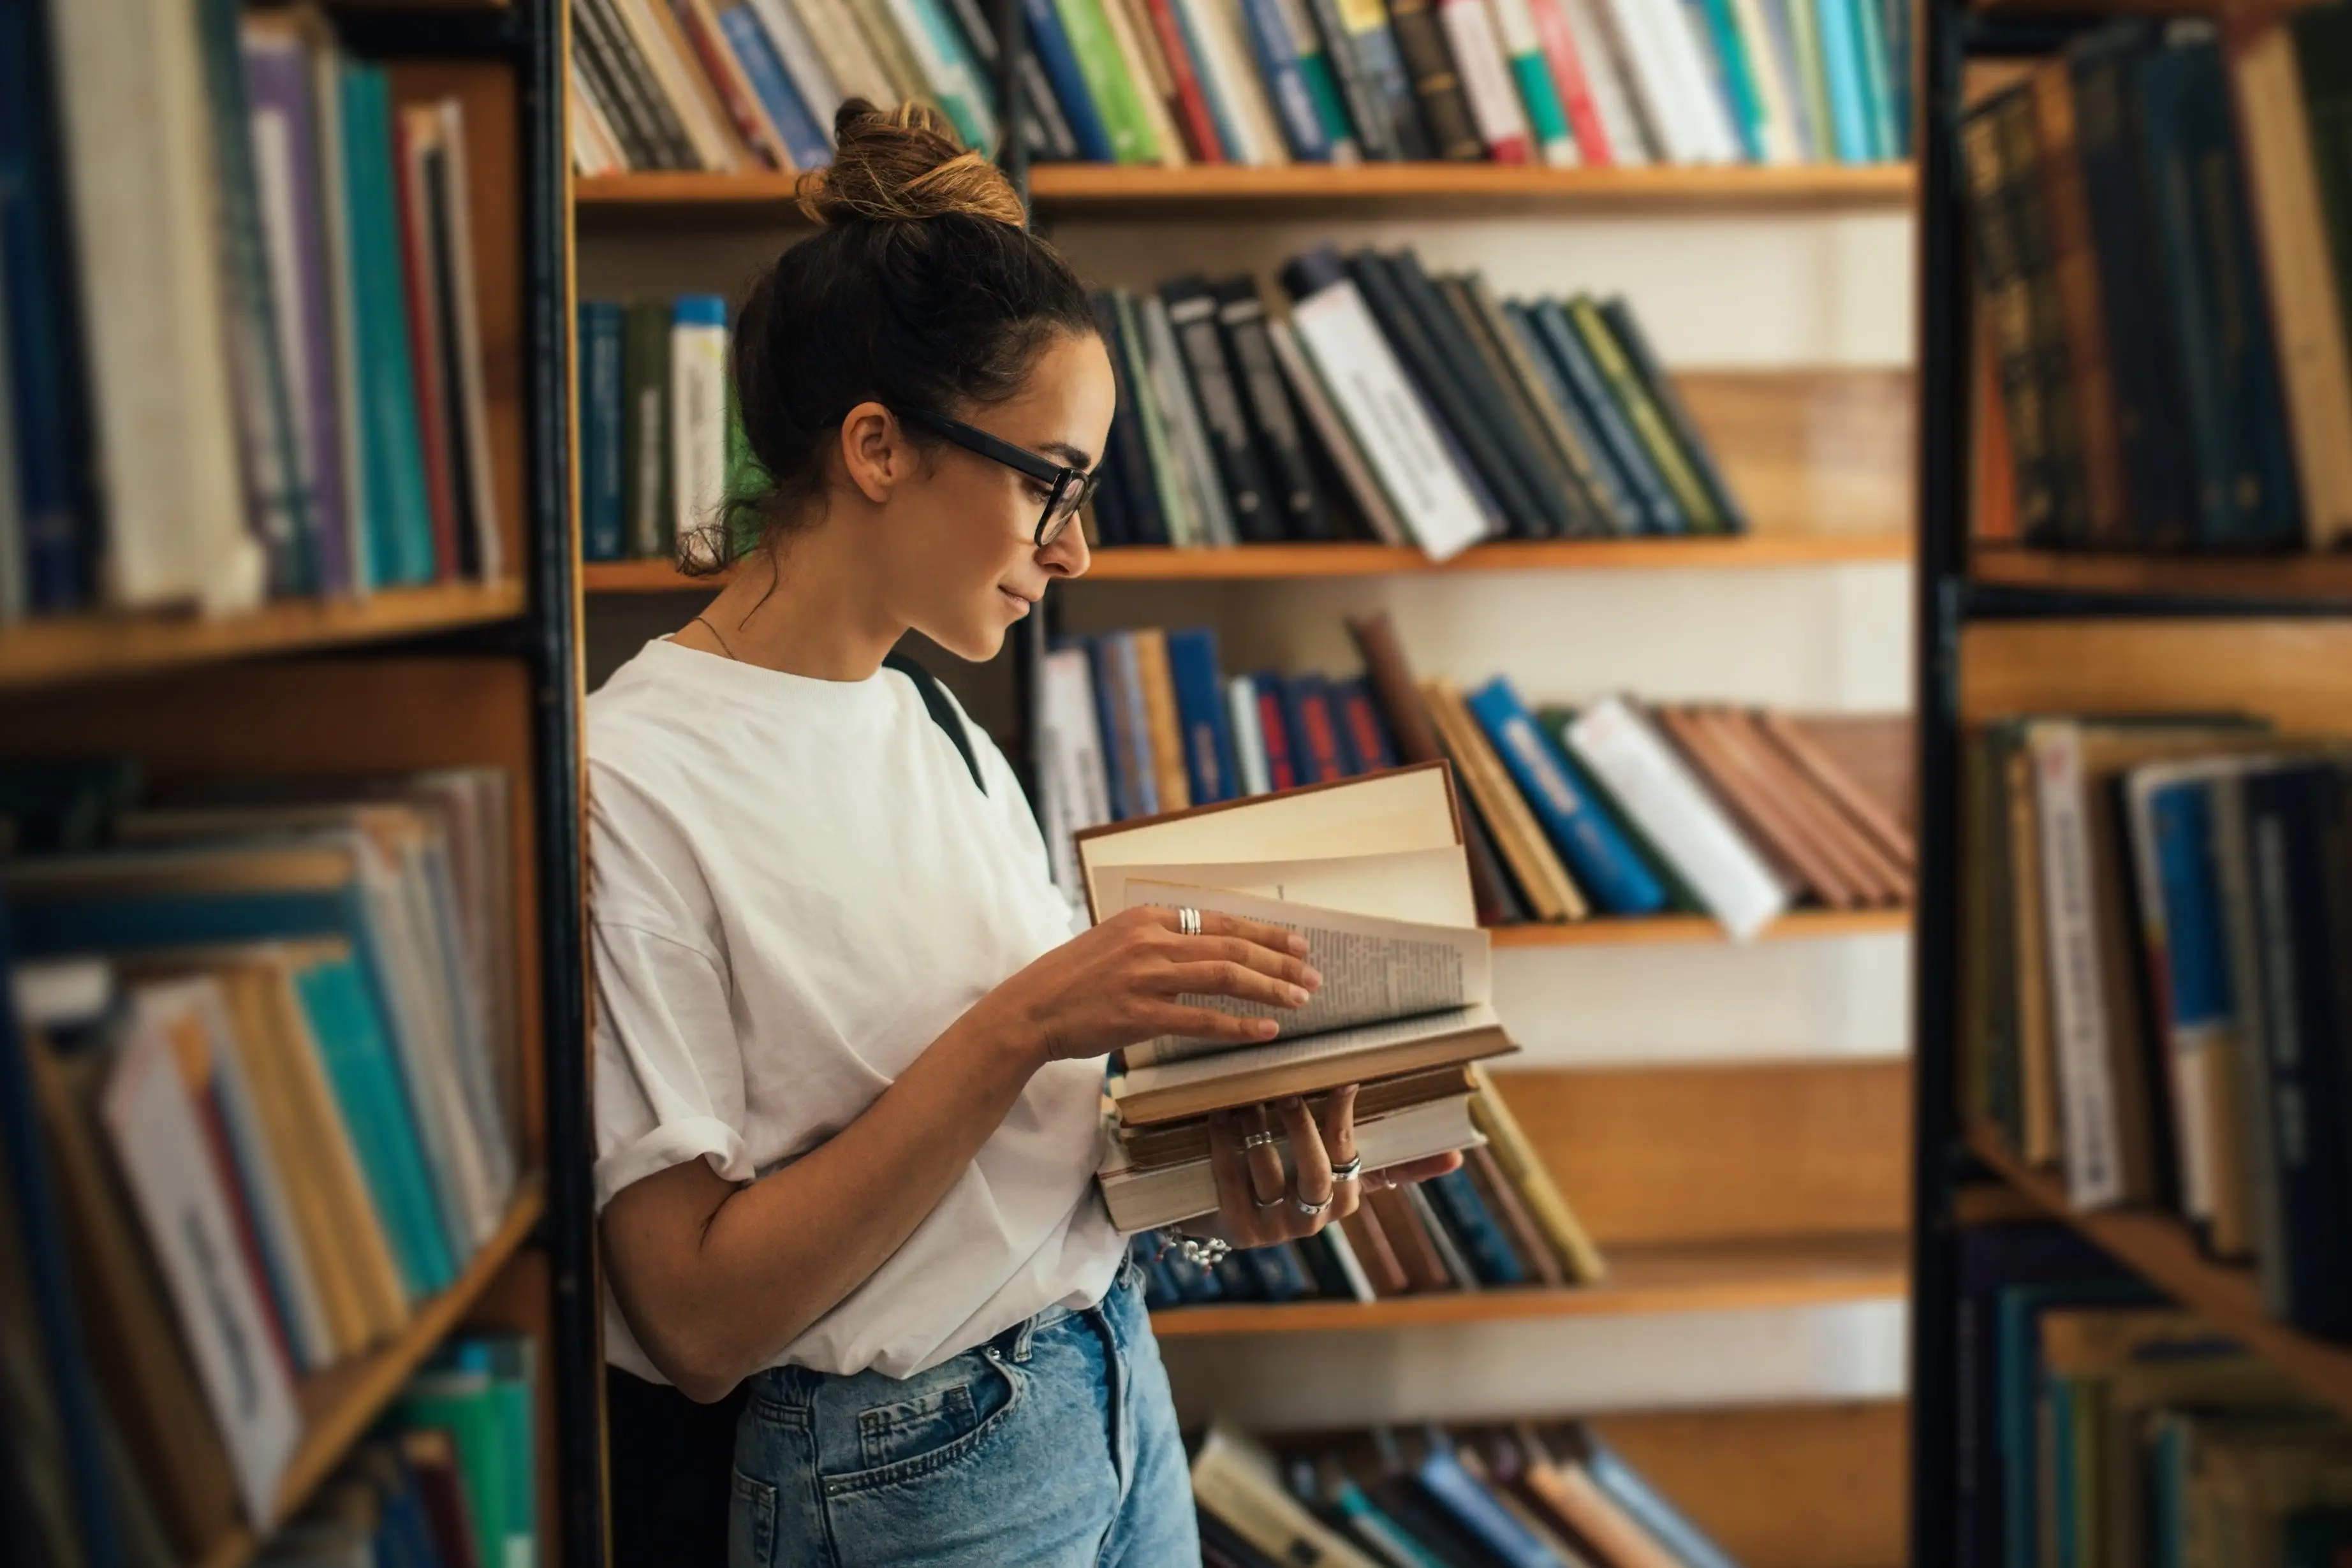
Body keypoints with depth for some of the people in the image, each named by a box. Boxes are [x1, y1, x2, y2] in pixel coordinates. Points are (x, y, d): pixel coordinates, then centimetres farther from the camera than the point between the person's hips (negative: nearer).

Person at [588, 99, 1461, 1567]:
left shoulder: (945, 733, 5)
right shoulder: (633, 789, -19)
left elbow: (1035, 1118, 9)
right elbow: (698, 1319, -21)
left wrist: (1221, 1159, -10)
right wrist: (1021, 1026, -26)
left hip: (1119, 1384, 7)